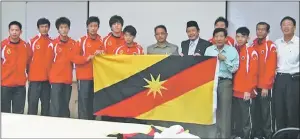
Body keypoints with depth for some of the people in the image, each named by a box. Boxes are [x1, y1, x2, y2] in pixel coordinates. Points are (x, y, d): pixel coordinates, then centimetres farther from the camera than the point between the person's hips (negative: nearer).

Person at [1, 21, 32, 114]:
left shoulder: (25, 46, 3)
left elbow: (29, 62, 15)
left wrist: (26, 76, 15)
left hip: (20, 85, 2)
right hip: (5, 85, -2)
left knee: (19, 113, 7)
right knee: (4, 112, 5)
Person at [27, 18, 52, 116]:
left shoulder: (52, 42, 7)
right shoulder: (32, 41, 0)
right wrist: (28, 73, 0)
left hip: (47, 78, 3)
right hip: (34, 78, -2)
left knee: (46, 103, 9)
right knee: (33, 102, -2)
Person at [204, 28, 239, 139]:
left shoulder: (232, 50, 1)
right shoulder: (208, 50, 8)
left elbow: (234, 69, -3)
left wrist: (225, 59, -12)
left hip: (225, 82, -2)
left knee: (224, 110, -1)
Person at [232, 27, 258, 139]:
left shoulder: (252, 52, -5)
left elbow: (253, 73, -10)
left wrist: (249, 90, -14)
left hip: (245, 91, -5)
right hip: (234, 90, 5)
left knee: (245, 116, 1)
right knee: (235, 116, 11)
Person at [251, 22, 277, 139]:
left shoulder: (270, 46, -5)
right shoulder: (252, 45, 11)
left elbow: (271, 67, -11)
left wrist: (266, 85, -16)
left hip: (264, 85, -5)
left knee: (265, 111, 0)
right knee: (255, 111, 10)